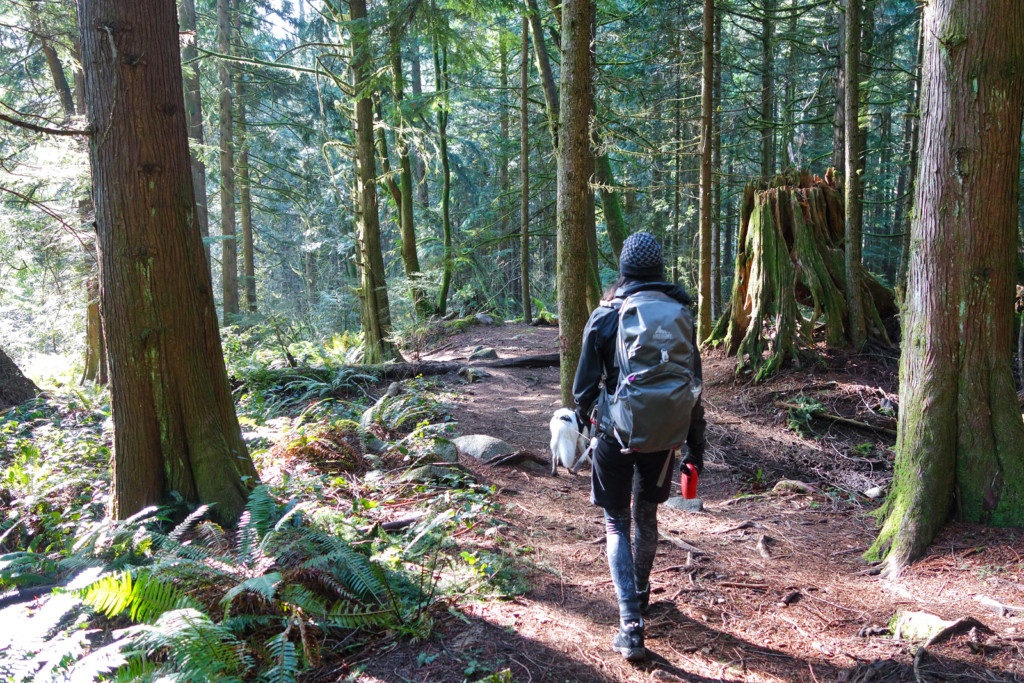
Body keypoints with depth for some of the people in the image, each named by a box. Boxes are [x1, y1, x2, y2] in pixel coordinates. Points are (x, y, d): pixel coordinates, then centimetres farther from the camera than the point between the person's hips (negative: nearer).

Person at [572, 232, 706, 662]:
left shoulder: (604, 316, -8)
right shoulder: (679, 316, -1)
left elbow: (585, 383, -3)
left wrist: (580, 419, 17)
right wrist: (695, 445, 10)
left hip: (615, 434, -3)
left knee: (617, 525, 8)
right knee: (646, 515, 22)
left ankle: (631, 625, -2)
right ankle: (640, 594, 42)